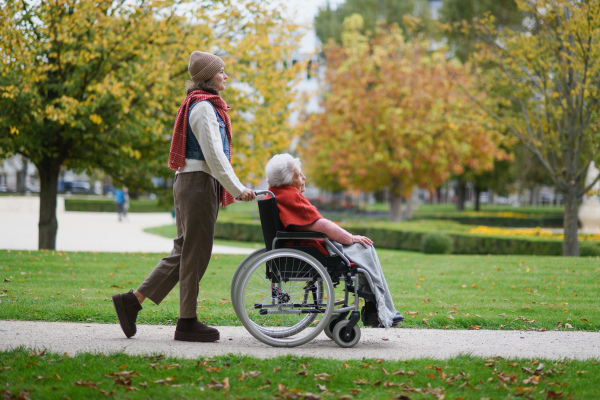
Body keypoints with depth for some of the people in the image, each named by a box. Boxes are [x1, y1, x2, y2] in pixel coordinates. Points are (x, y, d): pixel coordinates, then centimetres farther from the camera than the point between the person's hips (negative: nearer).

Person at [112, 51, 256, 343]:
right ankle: (188, 322, 2)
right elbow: (214, 155, -18)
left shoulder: (204, 105, 20)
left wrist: (233, 188, 19)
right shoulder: (204, 107, -13)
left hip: (191, 184, 10)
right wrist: (237, 189, -17)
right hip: (199, 184, -10)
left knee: (184, 251, 11)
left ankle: (132, 300, 10)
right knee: (195, 253, -4)